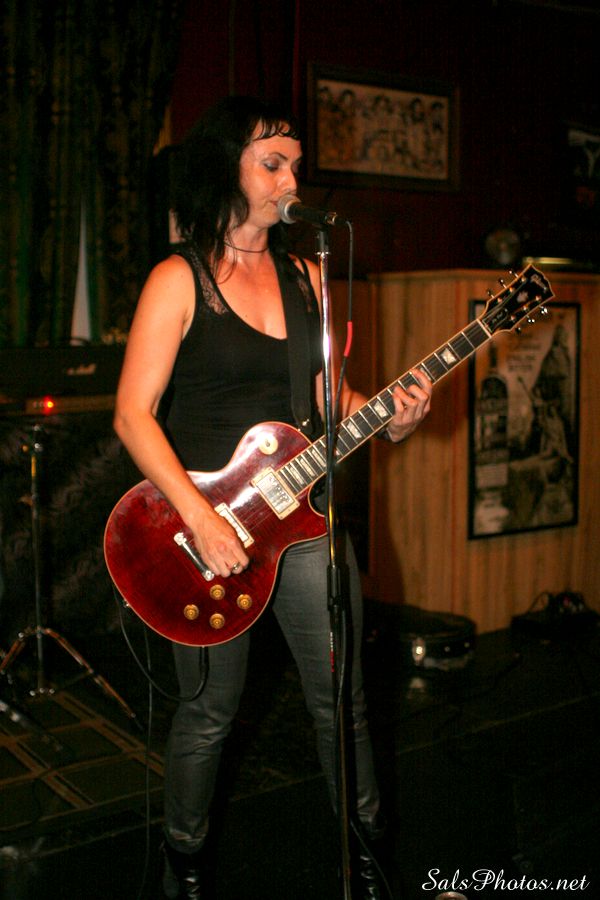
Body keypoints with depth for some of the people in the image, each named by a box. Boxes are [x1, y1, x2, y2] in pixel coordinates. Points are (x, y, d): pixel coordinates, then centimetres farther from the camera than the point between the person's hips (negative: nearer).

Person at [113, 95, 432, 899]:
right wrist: (200, 517, -22)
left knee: (342, 698, 12)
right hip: (207, 520, -5)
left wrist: (390, 417, -7)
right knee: (209, 713, 9)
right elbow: (134, 415, -13)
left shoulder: (304, 275, 9)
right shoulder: (178, 281, -8)